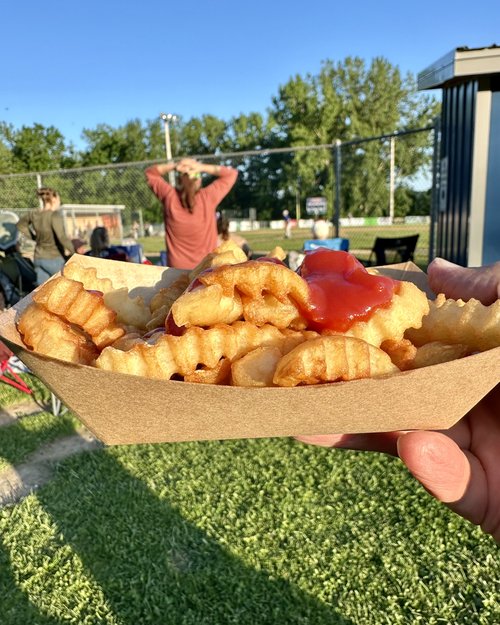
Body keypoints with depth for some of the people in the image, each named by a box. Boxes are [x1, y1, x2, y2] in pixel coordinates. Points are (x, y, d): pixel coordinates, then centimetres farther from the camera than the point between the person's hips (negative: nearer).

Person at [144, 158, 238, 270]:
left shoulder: (169, 197, -6)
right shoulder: (208, 197, -10)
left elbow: (150, 173, 11)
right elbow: (231, 173, 2)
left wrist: (172, 166, -6)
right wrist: (203, 168, -8)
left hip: (177, 268, 2)